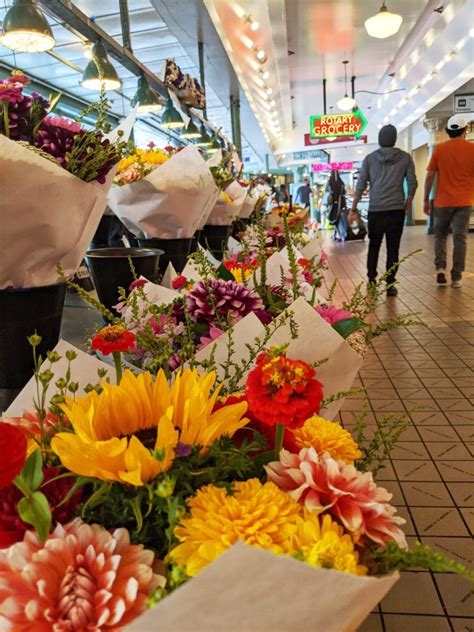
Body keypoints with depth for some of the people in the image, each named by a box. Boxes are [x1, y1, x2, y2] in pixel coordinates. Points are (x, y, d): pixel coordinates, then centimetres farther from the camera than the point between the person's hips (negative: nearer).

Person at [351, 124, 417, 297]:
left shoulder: (370, 158, 4)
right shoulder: (405, 157, 4)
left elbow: (361, 186, 1)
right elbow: (412, 184, 2)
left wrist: (353, 209, 7)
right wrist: (406, 207, 13)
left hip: (376, 210, 1)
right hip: (397, 209, -1)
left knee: (374, 246, 17)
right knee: (393, 248, 3)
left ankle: (371, 280, 21)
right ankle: (390, 285, 2)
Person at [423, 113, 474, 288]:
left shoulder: (439, 148, 0)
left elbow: (430, 176, -1)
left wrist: (426, 200, 7)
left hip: (443, 201, 0)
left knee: (440, 235, 15)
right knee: (460, 238, 3)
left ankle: (440, 268, -2)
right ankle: (456, 276, 3)